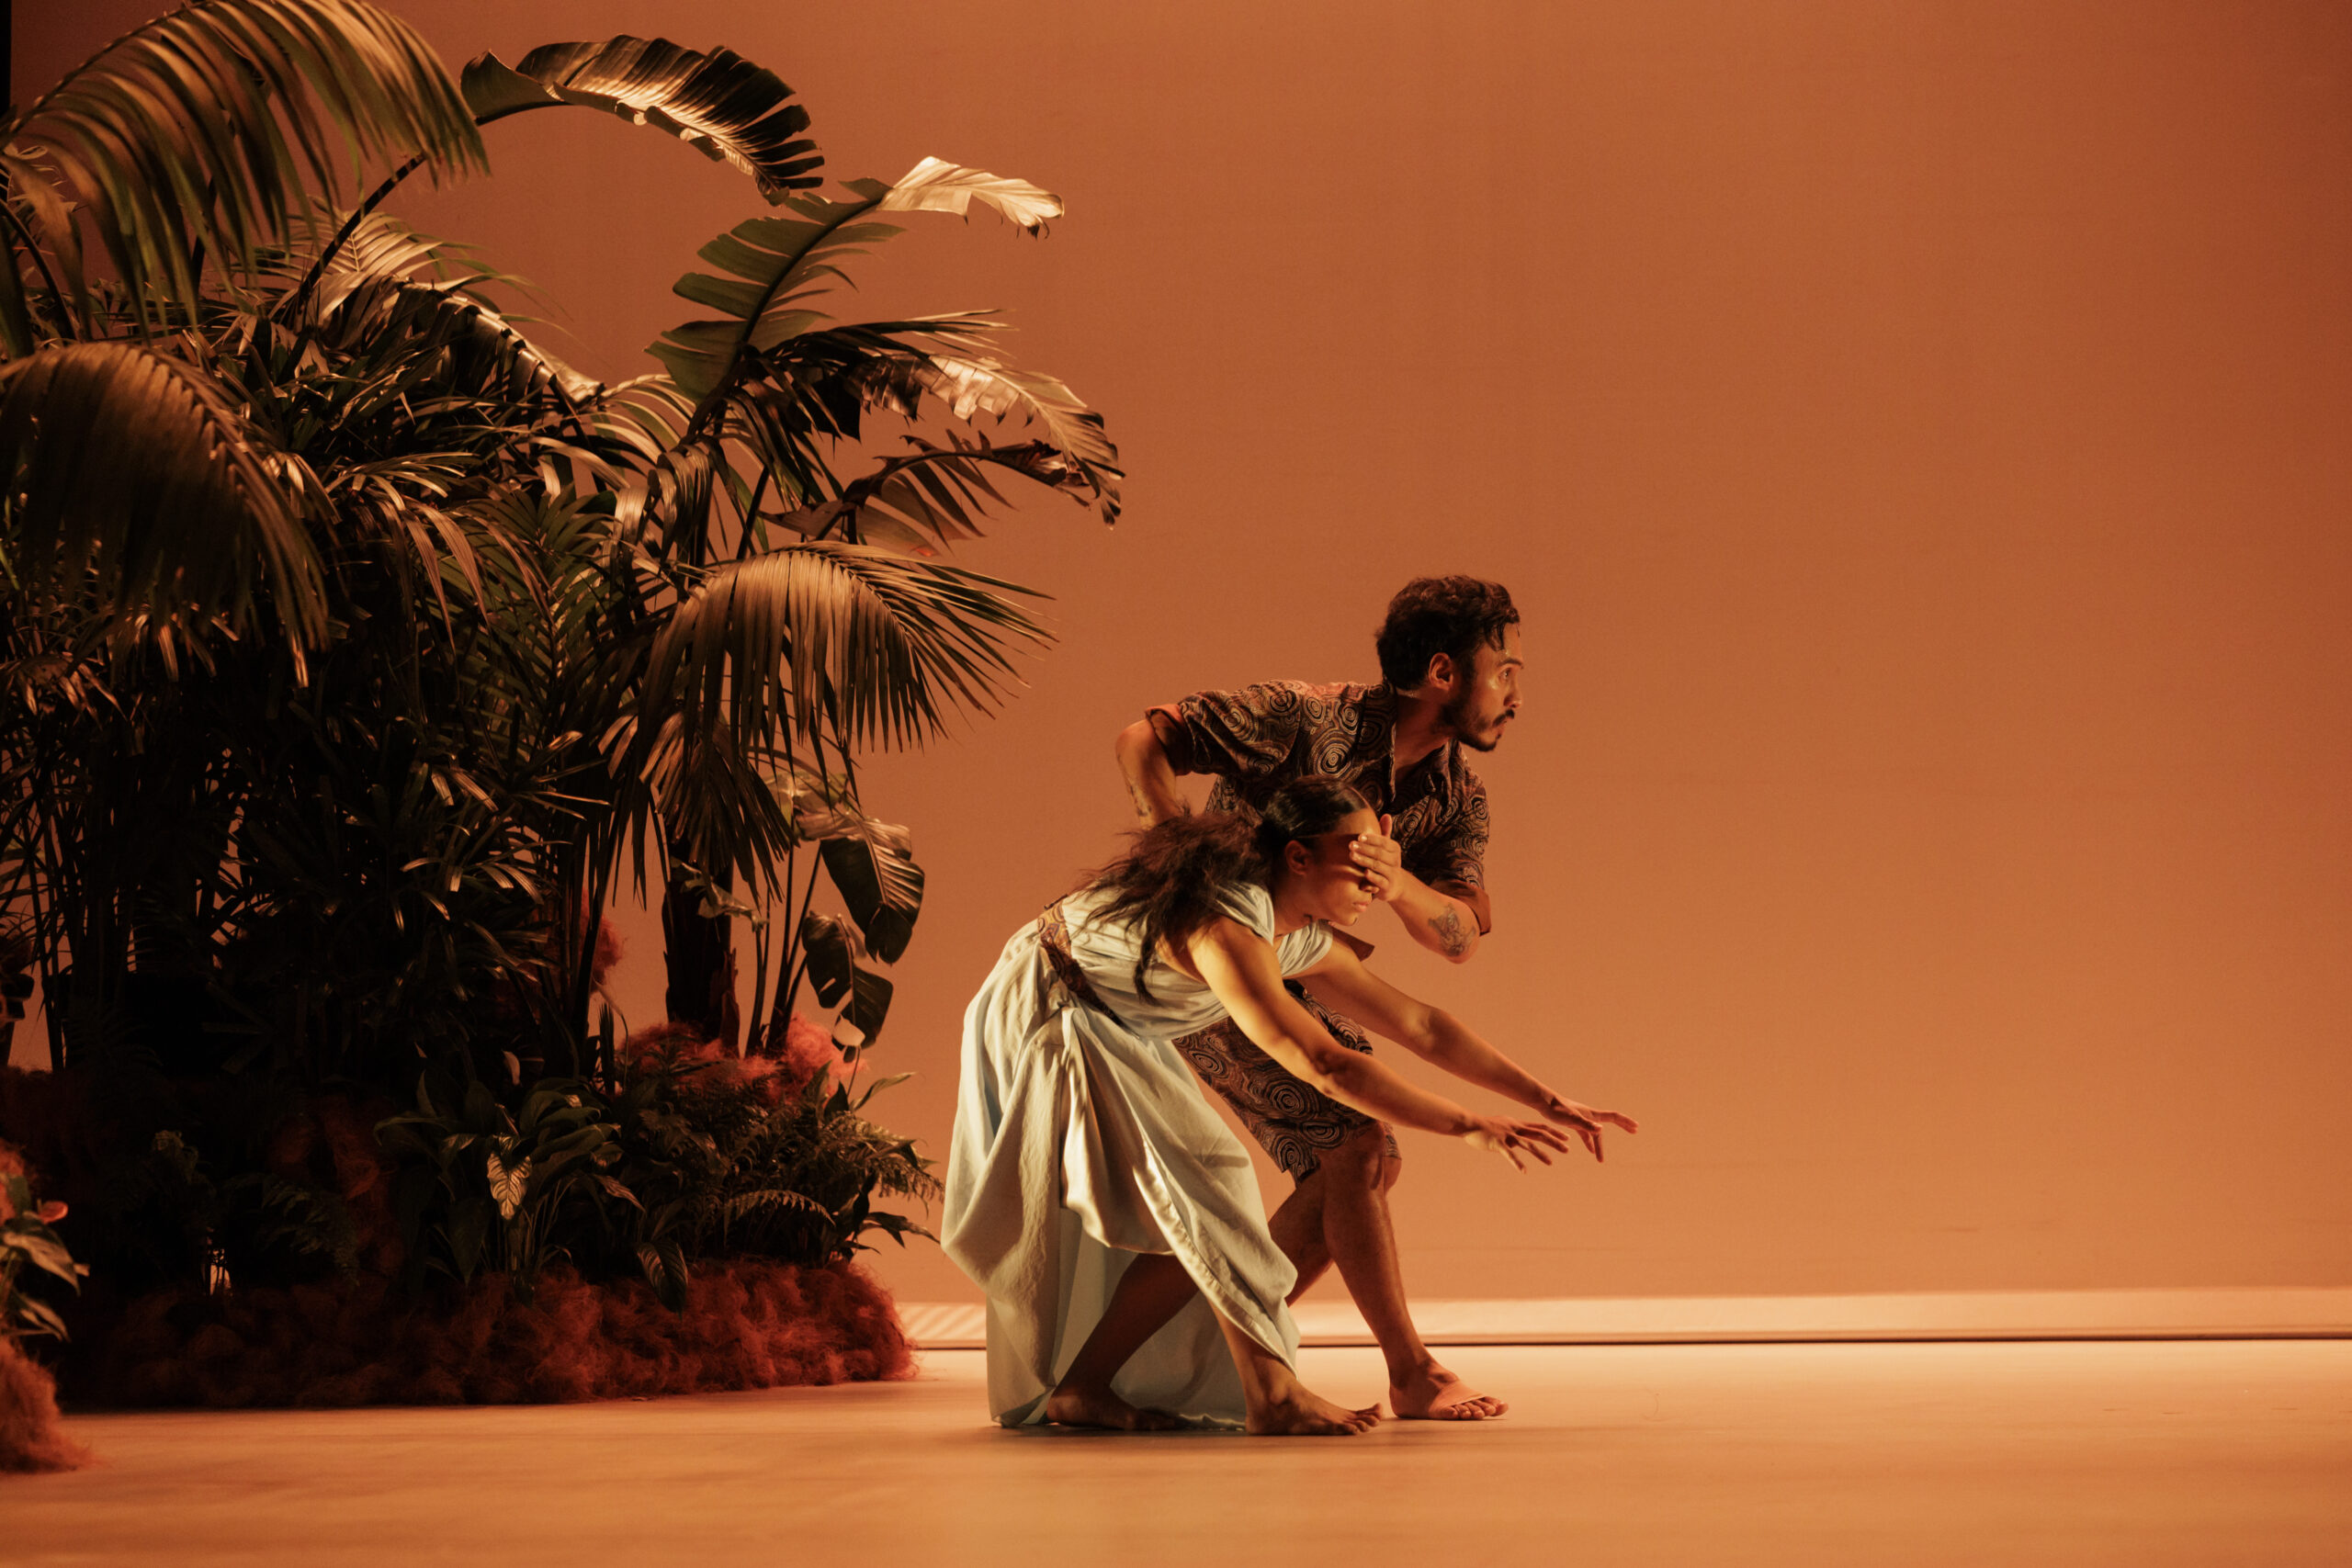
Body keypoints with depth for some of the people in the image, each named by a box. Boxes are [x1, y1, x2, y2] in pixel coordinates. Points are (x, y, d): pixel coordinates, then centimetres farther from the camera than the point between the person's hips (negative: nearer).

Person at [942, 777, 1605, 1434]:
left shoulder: (1301, 939, -3)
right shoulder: (1225, 928, -33)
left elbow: (1418, 1023, 3)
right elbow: (1325, 1066, -40)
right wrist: (1467, 1126, -39)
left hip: (1111, 1037, 10)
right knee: (1205, 1191, -18)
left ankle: (1080, 1389, 13)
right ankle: (1273, 1396, -20)